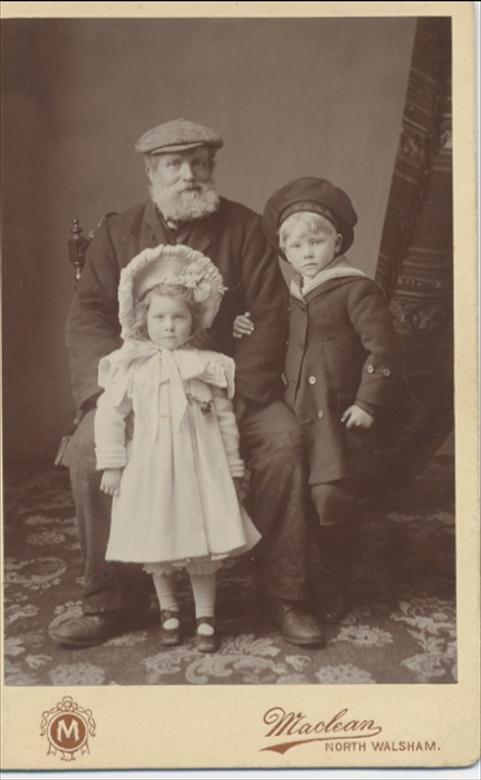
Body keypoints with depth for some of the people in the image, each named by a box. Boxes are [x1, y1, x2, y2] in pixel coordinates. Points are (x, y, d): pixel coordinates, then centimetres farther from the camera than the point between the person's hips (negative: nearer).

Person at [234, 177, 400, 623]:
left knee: (330, 495, -11)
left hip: (336, 416, -6)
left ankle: (336, 585, 10)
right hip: (294, 413, 6)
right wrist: (249, 330, 7)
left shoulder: (356, 289, -8)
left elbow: (383, 349, -12)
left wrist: (368, 403, -13)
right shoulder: (290, 296, 13)